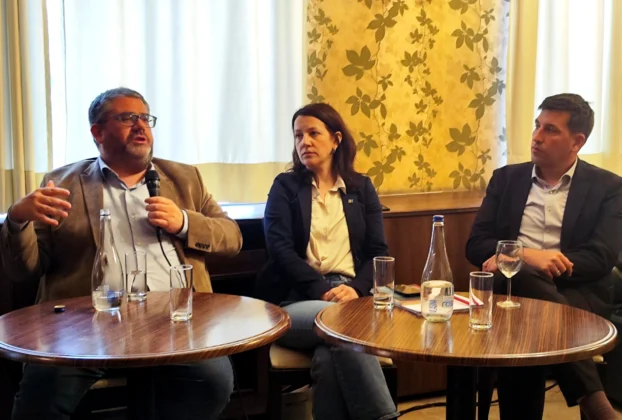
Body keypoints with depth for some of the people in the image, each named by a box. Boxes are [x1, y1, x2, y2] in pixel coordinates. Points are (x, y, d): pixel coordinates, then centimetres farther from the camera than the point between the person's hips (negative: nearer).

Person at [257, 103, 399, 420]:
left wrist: (357, 288, -14)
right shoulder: (285, 186, 12)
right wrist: (322, 291, -18)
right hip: (297, 299, -1)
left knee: (330, 357, -33)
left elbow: (378, 250, 9)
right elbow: (279, 249, -3)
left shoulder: (361, 187, 18)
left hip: (351, 295, 1)